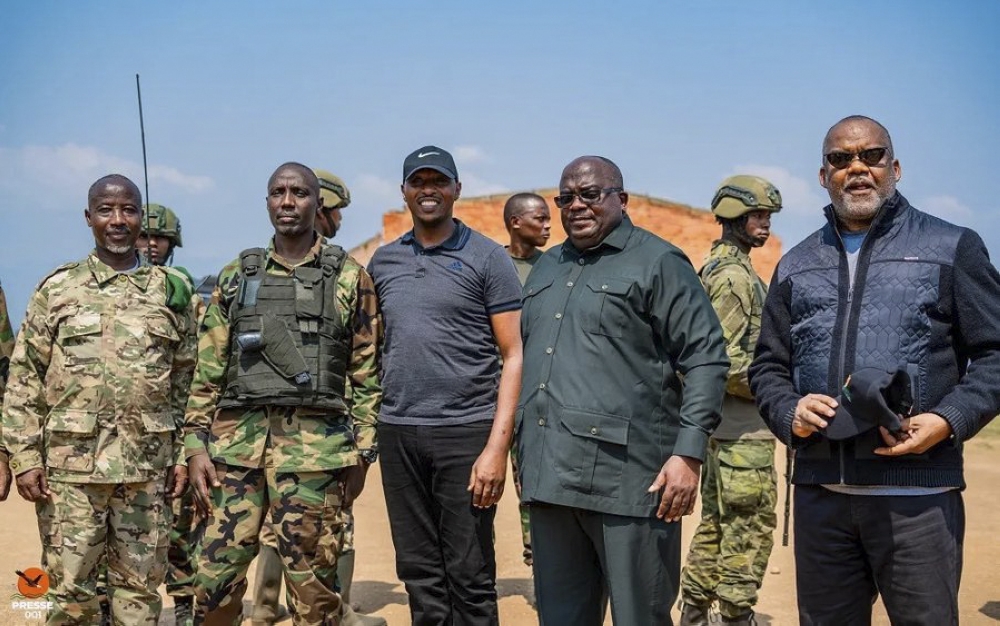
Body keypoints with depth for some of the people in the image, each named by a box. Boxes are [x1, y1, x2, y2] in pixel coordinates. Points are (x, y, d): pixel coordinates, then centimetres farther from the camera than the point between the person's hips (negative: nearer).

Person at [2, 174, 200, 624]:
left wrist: (184, 453, 3)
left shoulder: (172, 291, 7)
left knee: (141, 586, 8)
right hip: (71, 464, -1)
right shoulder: (56, 290, 4)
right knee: (71, 585, 4)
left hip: (148, 466, 1)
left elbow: (187, 380, 8)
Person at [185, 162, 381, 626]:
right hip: (237, 441, 3)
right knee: (215, 580, 3)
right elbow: (208, 371, 11)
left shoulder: (349, 278, 5)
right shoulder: (236, 277, 12)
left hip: (315, 445, -2)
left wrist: (360, 453, -1)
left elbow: (366, 373, 4)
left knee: (313, 588, 4)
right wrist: (197, 445, 3)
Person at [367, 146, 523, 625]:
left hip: (465, 431, -4)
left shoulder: (487, 258, -2)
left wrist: (497, 446, -14)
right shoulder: (383, 261, 12)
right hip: (397, 433, 4)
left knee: (469, 577, 2)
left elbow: (515, 356, -6)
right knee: (419, 574, 11)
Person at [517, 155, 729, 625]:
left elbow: (706, 357, -6)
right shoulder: (546, 268, 20)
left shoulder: (658, 262, -1)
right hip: (550, 479, 7)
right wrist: (525, 454, 21)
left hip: (628, 477, -6)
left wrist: (688, 452, -14)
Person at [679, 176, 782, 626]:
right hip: (744, 426, -10)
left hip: (721, 423, 10)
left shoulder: (717, 268, 16)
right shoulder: (735, 275, -15)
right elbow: (723, 361, -23)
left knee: (716, 523, 15)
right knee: (750, 526, -2)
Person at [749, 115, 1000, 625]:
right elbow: (768, 366, 16)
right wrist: (789, 412, -5)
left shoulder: (951, 247, 4)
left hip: (916, 494, -3)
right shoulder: (796, 266, 15)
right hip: (818, 491, 4)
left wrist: (949, 420, -14)